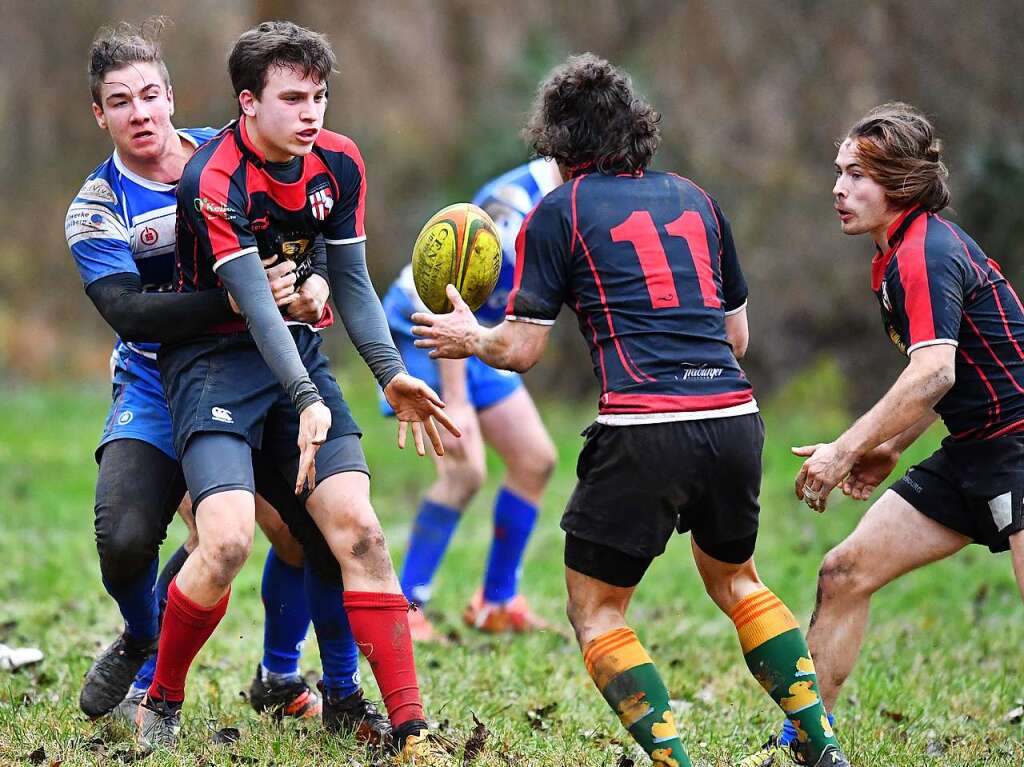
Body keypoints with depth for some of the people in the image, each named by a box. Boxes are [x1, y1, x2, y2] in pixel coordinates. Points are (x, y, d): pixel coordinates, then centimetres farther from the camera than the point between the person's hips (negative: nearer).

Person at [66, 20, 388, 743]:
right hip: (158, 391, -2)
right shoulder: (96, 209, -8)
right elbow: (129, 311, -24)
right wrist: (238, 302, -35)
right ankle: (143, 646, 15)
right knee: (124, 539, -20)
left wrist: (315, 283, -19)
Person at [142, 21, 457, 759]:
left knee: (360, 532, -8)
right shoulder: (213, 180, -21)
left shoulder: (339, 163, 0)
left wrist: (392, 374, -4)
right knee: (227, 541, -22)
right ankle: (160, 705, 2)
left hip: (298, 352, 6)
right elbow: (255, 302, -27)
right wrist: (306, 401, -35)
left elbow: (351, 282, 8)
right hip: (216, 359, -6)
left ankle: (411, 731, -8)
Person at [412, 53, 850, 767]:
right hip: (735, 417, 5)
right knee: (735, 579, 27)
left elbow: (521, 350, 3)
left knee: (595, 610, 9)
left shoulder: (558, 213, 4)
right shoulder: (693, 198, 18)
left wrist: (470, 337, 22)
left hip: (643, 432, -5)